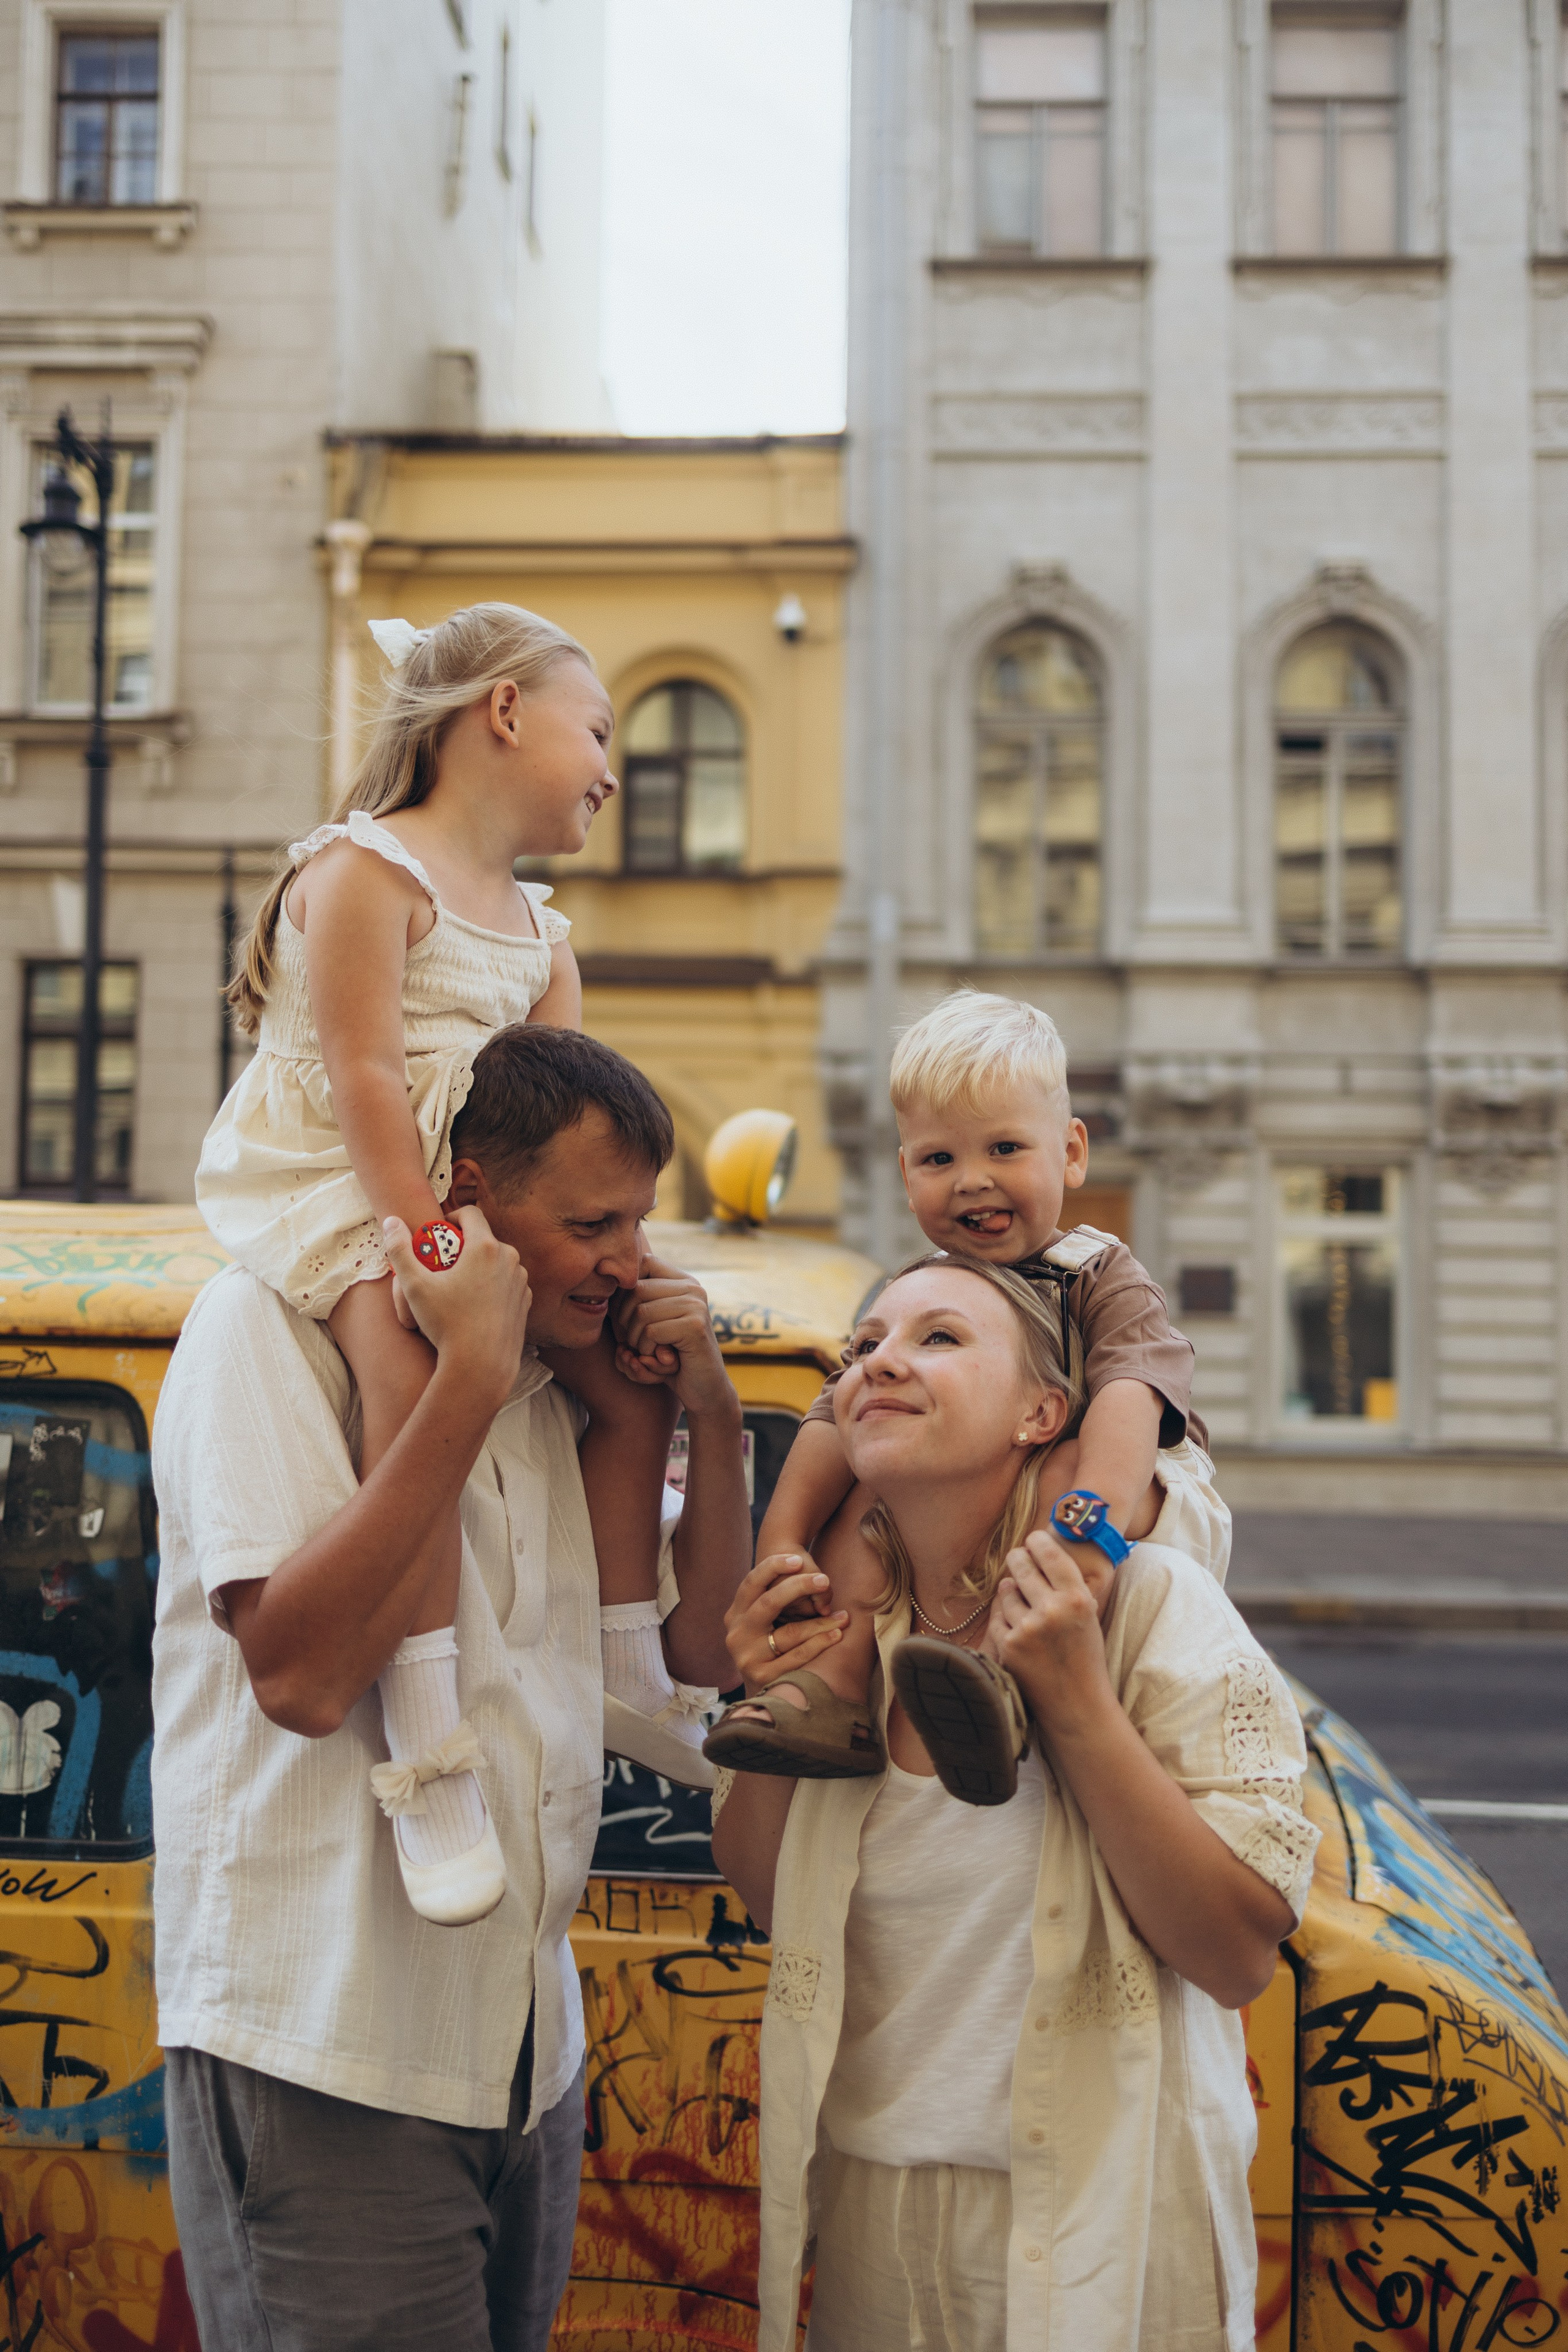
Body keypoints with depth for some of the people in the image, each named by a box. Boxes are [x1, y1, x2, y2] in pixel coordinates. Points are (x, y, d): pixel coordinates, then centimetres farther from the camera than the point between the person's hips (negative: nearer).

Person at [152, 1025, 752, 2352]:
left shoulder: (567, 1388, 9)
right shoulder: (273, 1325, -11)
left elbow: (704, 1648, 13)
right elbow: (304, 1670, -23)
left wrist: (709, 1413, 0)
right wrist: (469, 1382, -22)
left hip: (527, 2042, 7)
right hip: (326, 2049, -7)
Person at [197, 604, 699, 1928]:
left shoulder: (542, 932, 16)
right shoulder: (366, 870, -11)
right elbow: (363, 1077, -20)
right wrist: (432, 1242, -27)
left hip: (465, 1196, 9)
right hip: (324, 1186, -9)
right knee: (417, 1354, -35)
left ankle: (631, 1667, 10)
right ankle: (428, 1739, -37)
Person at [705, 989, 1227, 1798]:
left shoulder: (1101, 1278, -6)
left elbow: (1129, 1397, -27)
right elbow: (837, 1417, -5)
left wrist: (1084, 1526, -47)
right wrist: (780, 1541, -24)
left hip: (1146, 1519, -4)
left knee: (1068, 1469, -33)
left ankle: (1008, 1683, -52)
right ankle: (837, 1689, -30)